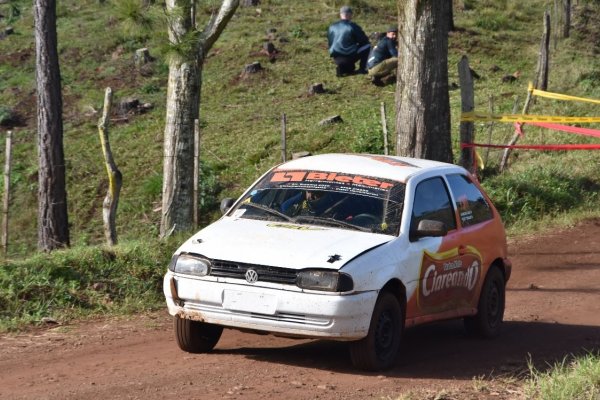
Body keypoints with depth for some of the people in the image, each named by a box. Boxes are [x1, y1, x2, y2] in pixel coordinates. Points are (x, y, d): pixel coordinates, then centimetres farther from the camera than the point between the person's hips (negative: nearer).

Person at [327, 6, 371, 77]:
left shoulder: (332, 27, 7)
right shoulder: (353, 26, -8)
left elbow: (330, 44, 18)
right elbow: (364, 40, 0)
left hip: (336, 58, 5)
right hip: (349, 57, -5)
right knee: (367, 45, 13)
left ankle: (342, 68, 12)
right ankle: (362, 68, 10)